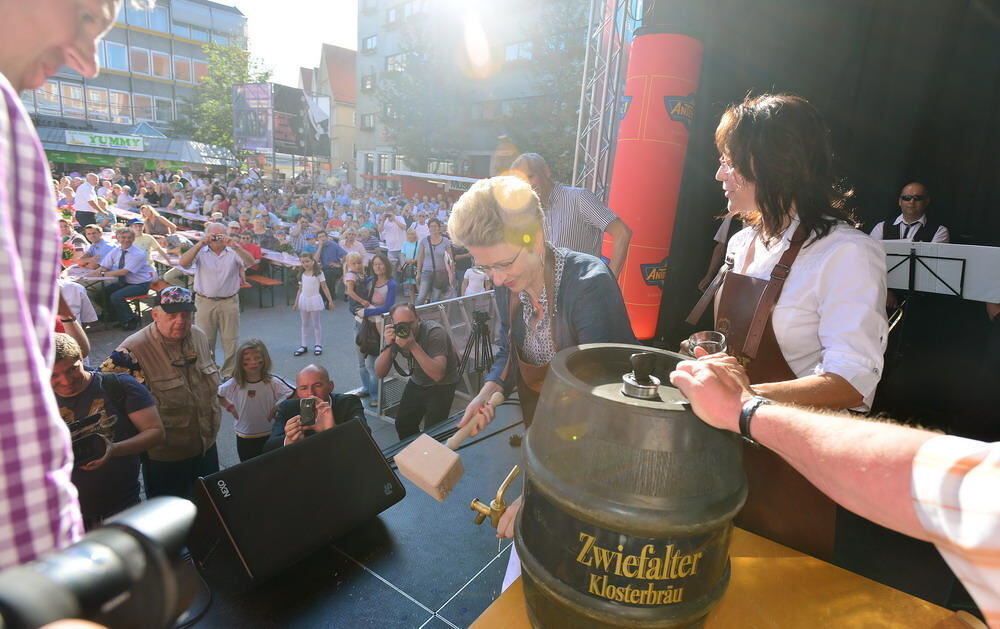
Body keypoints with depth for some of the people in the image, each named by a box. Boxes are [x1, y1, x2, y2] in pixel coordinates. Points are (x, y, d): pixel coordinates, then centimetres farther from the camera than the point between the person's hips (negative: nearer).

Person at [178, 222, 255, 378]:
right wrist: (200, 244, -21)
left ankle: (229, 374, 22)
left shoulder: (233, 252, 2)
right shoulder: (200, 252, 2)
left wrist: (234, 246, -27)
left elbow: (250, 262, -15)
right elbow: (182, 263, -14)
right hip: (205, 302, 0)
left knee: (230, 341, 8)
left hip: (229, 302, 0)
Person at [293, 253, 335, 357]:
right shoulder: (302, 274, 5)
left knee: (316, 323, 6)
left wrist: (330, 301, -11)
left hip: (315, 300, -4)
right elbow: (300, 289, 11)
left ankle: (318, 345, 17)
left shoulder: (318, 273, -7)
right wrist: (296, 302, 11)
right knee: (304, 324, 12)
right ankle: (303, 346, 19)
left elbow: (324, 288, -7)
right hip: (303, 300, 4)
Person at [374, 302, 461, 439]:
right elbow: (379, 373, -15)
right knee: (402, 425, 8)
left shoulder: (434, 332, -29)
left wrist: (413, 346, -44)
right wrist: (389, 345, -30)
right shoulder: (396, 333, -14)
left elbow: (438, 375, -40)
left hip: (442, 386, -5)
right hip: (416, 383, 5)